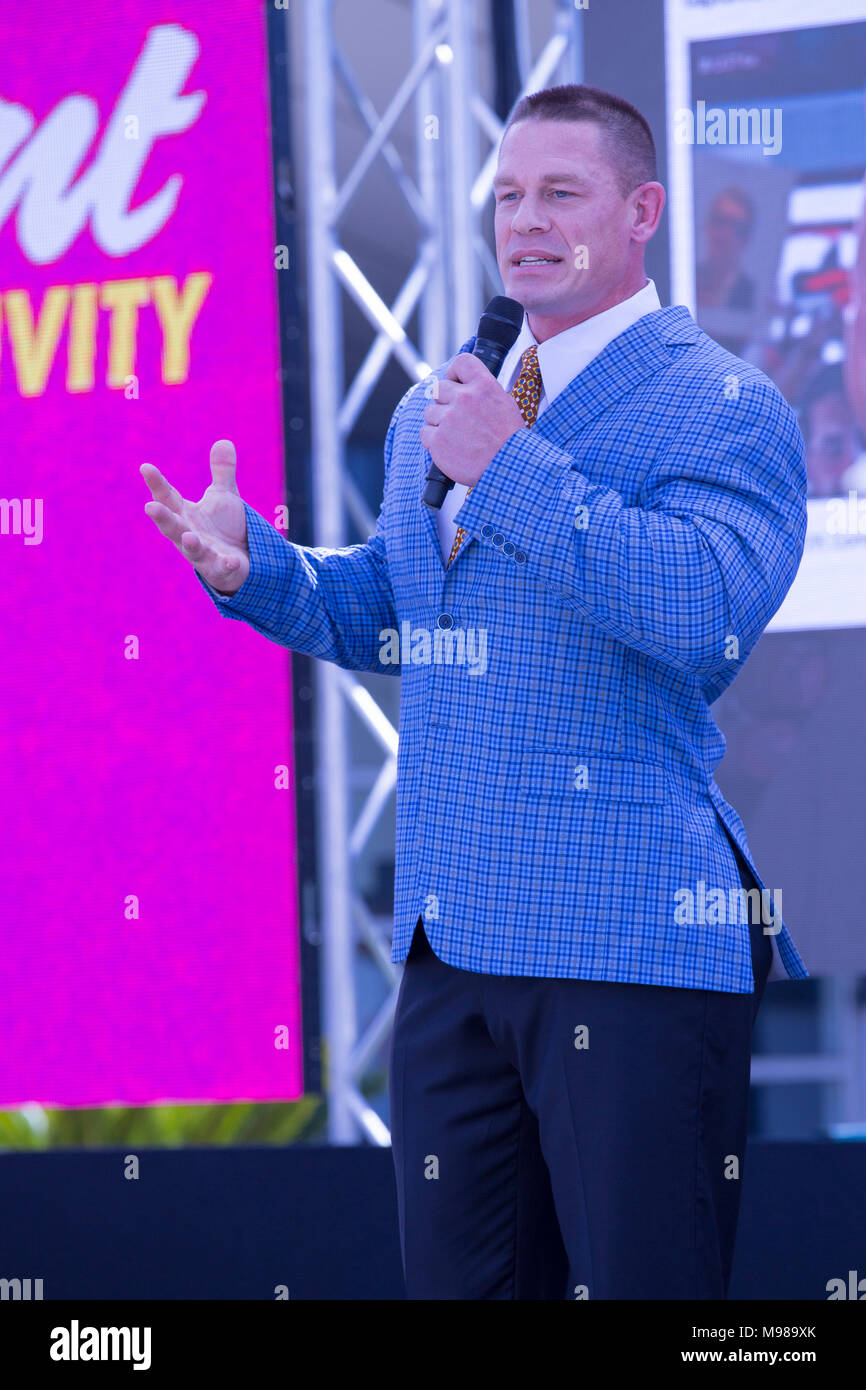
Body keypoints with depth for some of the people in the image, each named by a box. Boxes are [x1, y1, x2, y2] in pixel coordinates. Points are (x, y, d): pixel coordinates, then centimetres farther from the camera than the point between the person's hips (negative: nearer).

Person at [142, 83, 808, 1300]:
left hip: (629, 939, -8)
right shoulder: (436, 409, 19)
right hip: (449, 942, 8)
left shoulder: (721, 407, -7)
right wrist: (252, 563, 5)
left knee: (643, 1285, -5)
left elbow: (709, 613, -23)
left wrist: (513, 469, -23)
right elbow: (387, 616, 26)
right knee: (458, 1284, 11)